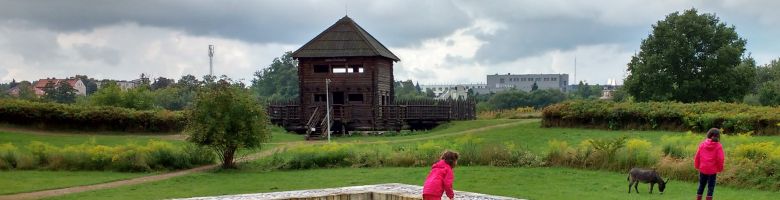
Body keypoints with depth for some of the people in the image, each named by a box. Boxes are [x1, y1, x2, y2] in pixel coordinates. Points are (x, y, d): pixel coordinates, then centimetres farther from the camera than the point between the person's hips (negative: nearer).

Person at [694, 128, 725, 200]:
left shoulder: (702, 144, 0)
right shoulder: (718, 146, -8)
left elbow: (697, 156, 3)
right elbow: (720, 159, -10)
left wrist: (697, 166, 15)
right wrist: (720, 168, 4)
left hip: (702, 169, 3)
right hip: (712, 170, -3)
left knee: (701, 186, 14)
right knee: (710, 187, 5)